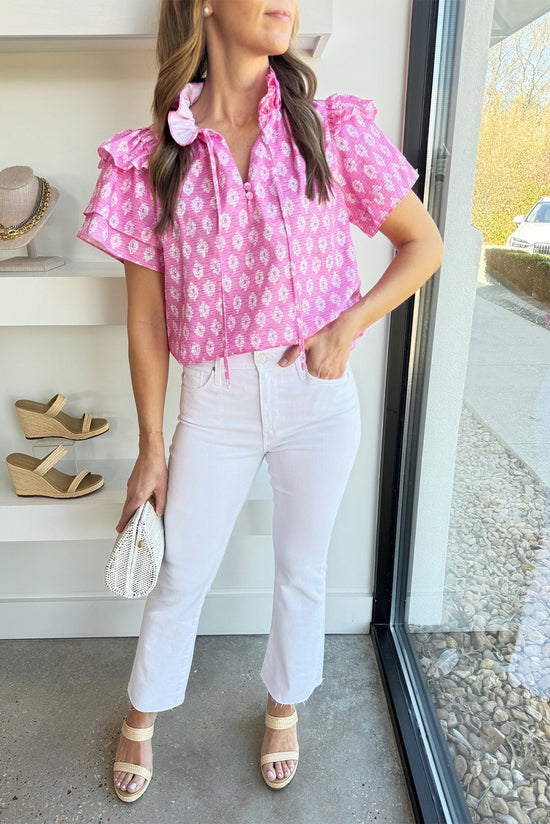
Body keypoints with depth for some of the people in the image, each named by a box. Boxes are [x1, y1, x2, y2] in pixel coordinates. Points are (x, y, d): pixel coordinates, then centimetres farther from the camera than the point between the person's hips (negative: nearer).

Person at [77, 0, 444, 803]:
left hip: (318, 392, 1)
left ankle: (285, 707, 47)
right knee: (180, 577, 14)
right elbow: (147, 319, -2)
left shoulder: (332, 129, -4)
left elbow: (424, 243, 3)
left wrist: (348, 325, -12)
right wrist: (151, 449, 1)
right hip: (213, 401, 0)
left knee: (303, 569, 18)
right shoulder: (152, 157, -4)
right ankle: (142, 717, 45)